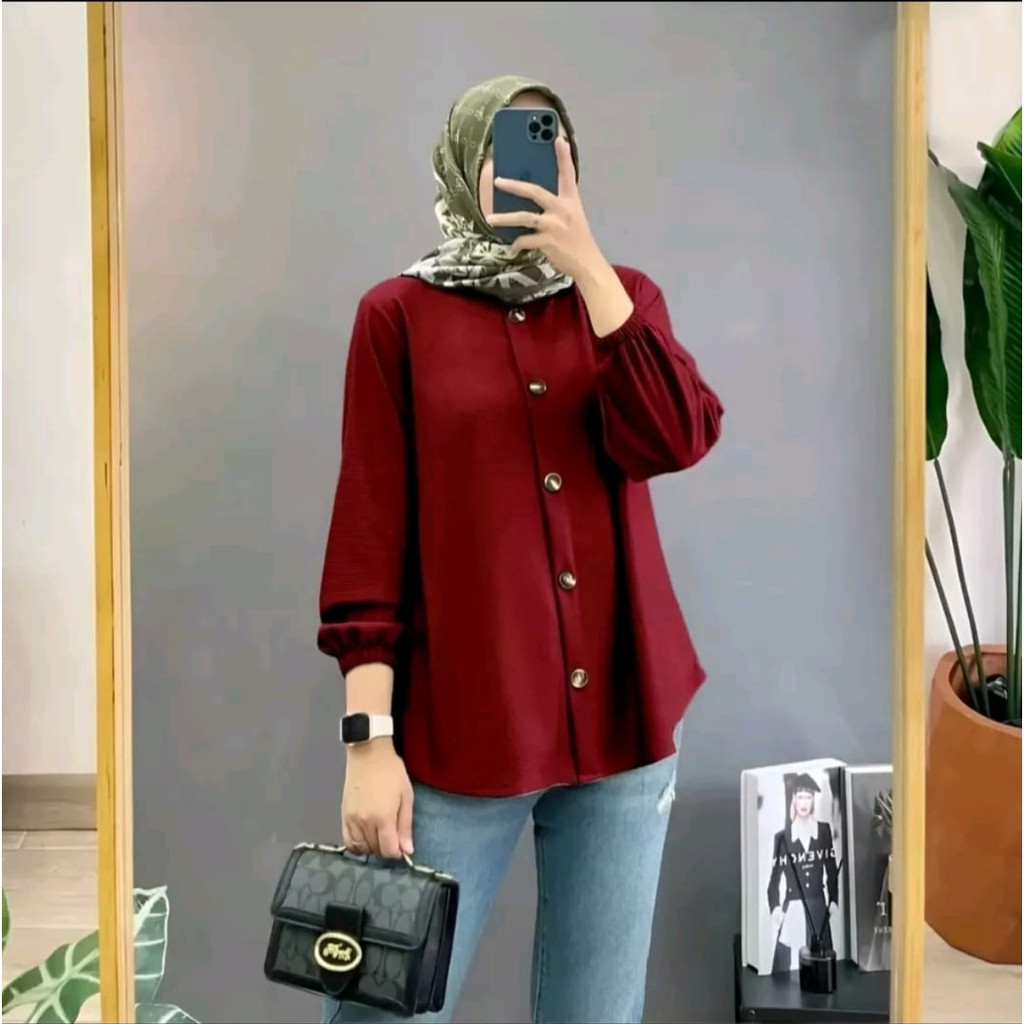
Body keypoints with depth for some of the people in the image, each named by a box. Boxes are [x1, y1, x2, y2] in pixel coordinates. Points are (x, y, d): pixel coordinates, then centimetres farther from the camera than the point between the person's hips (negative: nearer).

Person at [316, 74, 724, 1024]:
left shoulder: (621, 295, 11)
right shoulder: (400, 313, 2)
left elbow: (672, 439, -8)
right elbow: (370, 528, -4)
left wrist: (586, 259, -12)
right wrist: (370, 736, -10)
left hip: (618, 716, 3)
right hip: (459, 724, -3)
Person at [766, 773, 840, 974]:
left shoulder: (824, 830, 5)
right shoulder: (782, 836, -2)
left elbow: (832, 869, 11)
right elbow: (775, 877, -2)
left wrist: (833, 900, 6)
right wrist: (774, 907, -14)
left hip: (818, 908, 2)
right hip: (792, 909, -2)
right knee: (789, 962, -6)